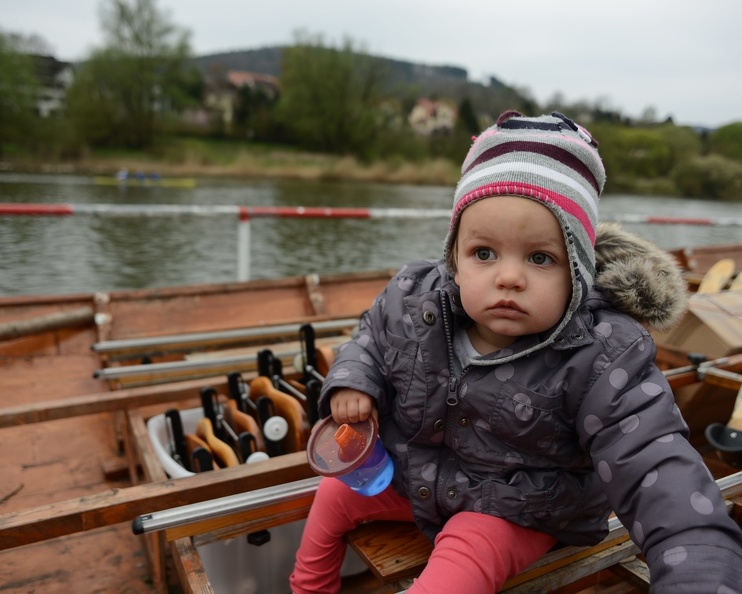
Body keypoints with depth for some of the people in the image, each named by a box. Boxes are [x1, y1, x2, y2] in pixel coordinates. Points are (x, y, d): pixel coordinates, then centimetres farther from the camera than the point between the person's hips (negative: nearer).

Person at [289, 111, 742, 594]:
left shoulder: (599, 364, -31)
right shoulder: (412, 300, -19)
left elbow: (656, 474, -33)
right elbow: (373, 342, 2)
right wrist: (352, 383, -17)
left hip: (515, 509, -4)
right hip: (409, 470, 5)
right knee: (334, 493, 13)